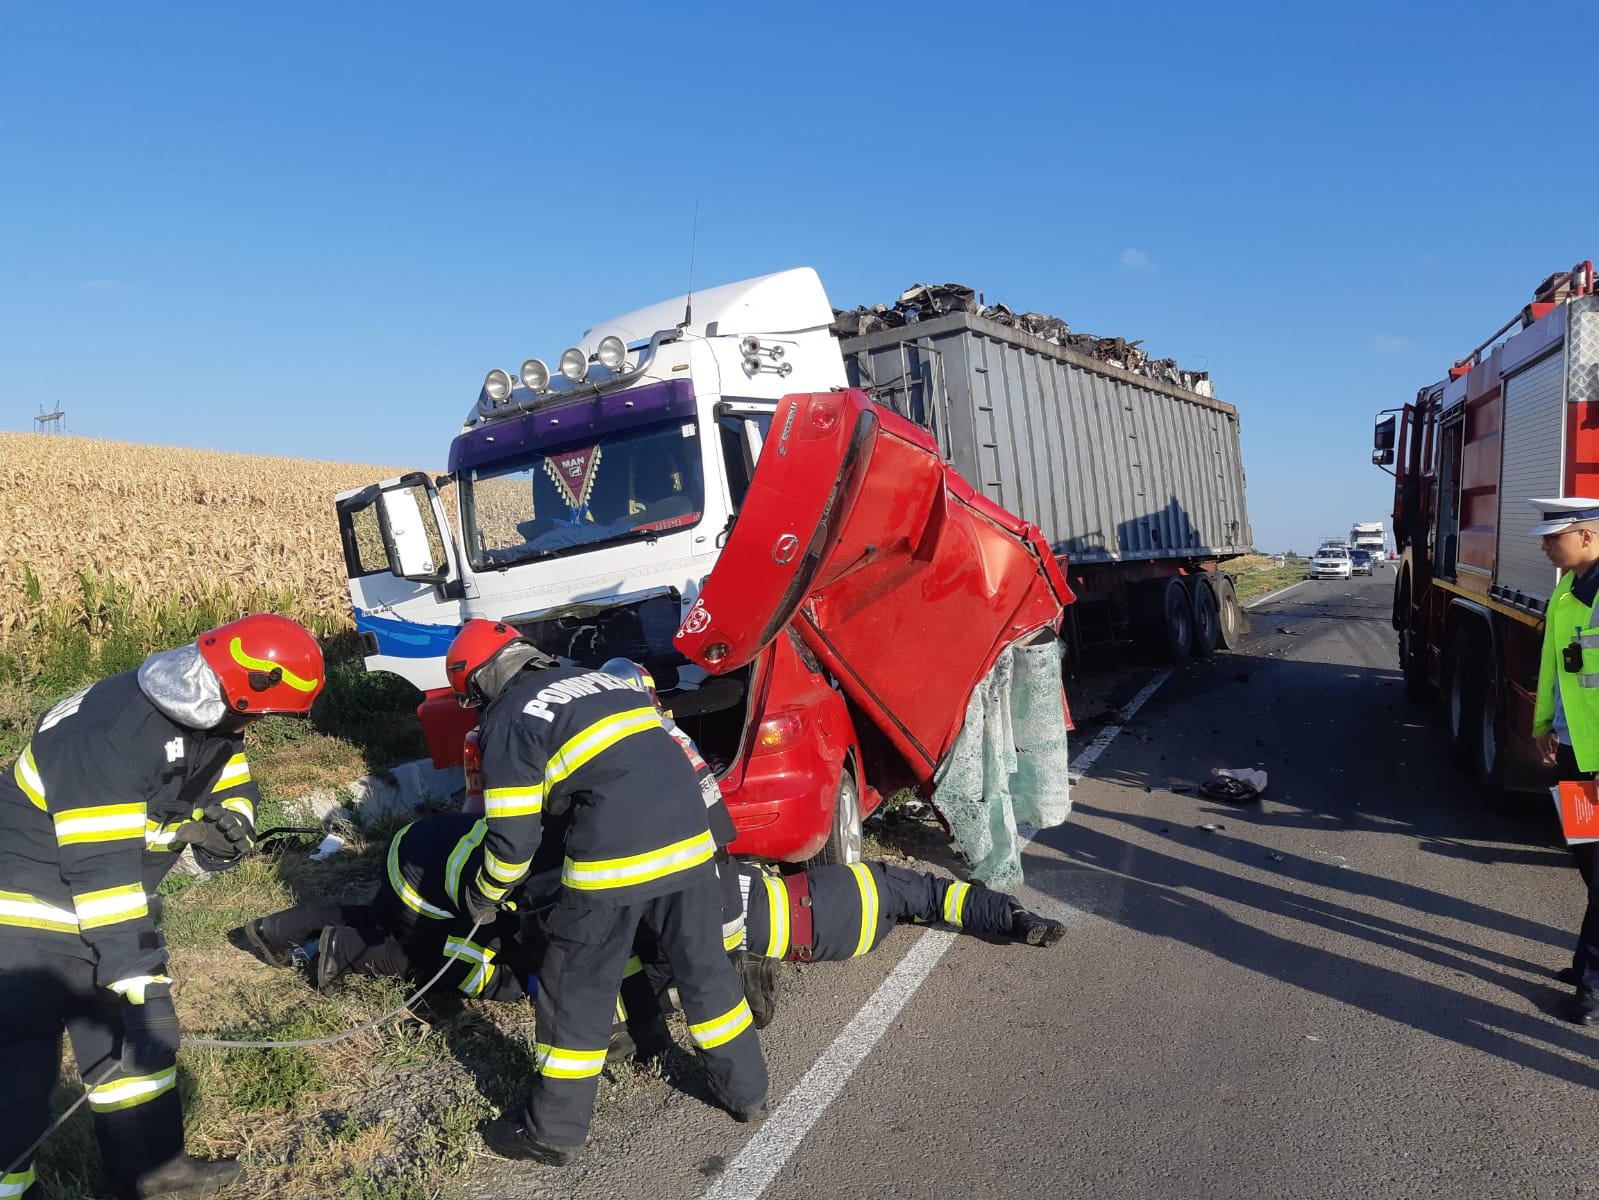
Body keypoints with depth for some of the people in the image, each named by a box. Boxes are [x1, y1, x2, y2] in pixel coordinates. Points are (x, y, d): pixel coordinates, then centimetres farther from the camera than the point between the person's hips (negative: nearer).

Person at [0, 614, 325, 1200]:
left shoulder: (208, 718, -6)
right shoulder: (114, 732, -33)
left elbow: (234, 786, 9)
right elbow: (101, 870, -32)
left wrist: (227, 827, -15)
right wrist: (136, 975, -27)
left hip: (113, 899, 9)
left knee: (143, 1031, 15)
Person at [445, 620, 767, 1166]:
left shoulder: (507, 723, 4)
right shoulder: (602, 680, 23)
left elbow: (513, 839, 1)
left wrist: (483, 895, 20)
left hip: (613, 862, -6)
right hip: (690, 839, 7)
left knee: (577, 994, 12)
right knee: (705, 969, 21)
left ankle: (553, 1131, 25)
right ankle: (747, 1091, 35)